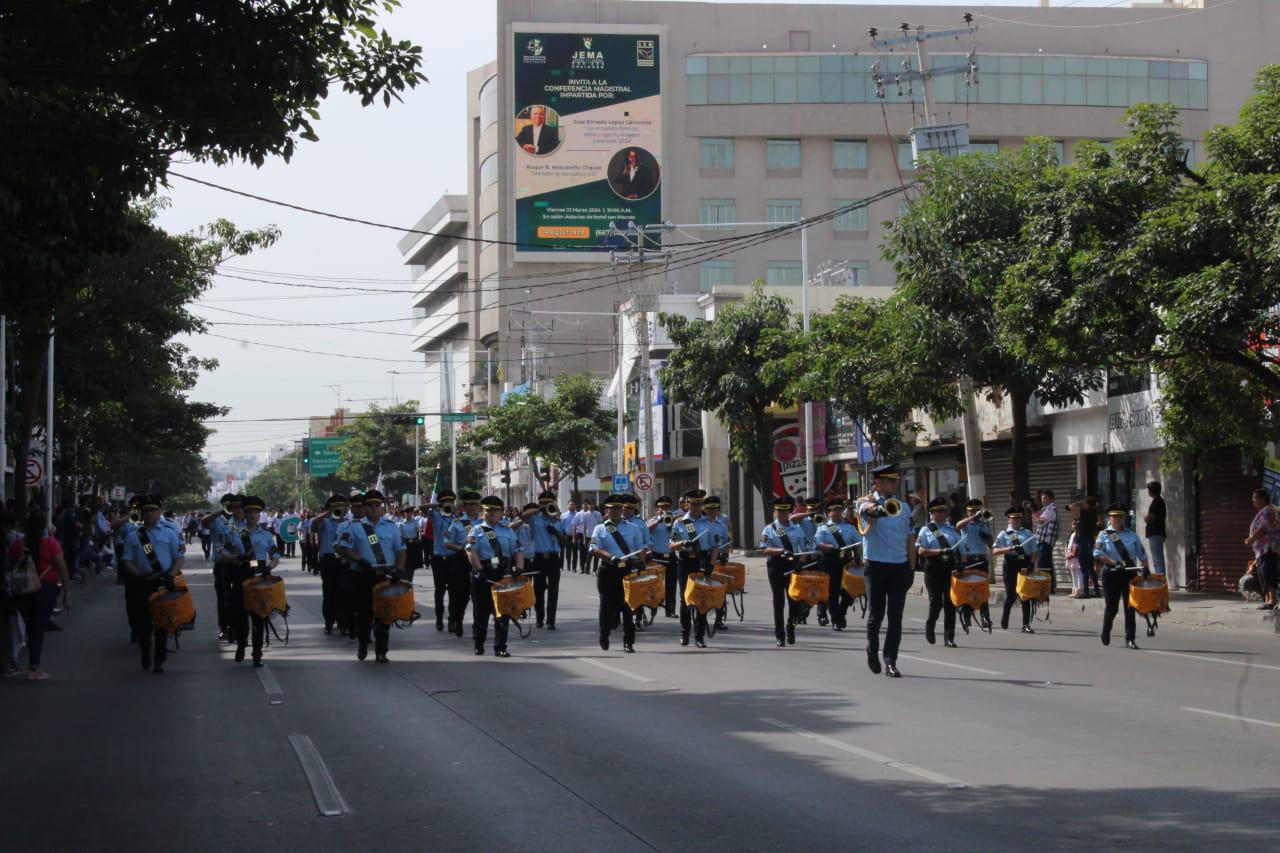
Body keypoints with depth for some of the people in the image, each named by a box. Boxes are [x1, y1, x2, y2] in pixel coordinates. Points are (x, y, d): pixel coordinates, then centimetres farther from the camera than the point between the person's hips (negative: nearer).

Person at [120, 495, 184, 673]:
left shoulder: (169, 533, 5)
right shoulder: (133, 536, 6)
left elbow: (180, 557, 4)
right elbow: (127, 561, 4)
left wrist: (171, 575, -11)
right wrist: (139, 576, -11)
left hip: (163, 583, -1)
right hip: (142, 583, 1)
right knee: (143, 622, 5)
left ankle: (160, 661, 6)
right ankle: (145, 654, 27)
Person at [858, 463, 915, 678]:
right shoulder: (869, 503, -2)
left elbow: (910, 539, 14)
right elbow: (865, 508, -29)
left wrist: (911, 568, 7)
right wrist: (875, 509, -53)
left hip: (899, 566, 3)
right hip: (876, 565, -3)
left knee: (896, 616, -2)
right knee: (876, 613, 3)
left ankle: (891, 662, 1)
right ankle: (872, 652, 26)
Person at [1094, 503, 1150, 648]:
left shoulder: (1132, 535, 11)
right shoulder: (1104, 535, 2)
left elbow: (1142, 554, 14)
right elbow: (1097, 554, -11)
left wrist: (1146, 569, 0)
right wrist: (1114, 563, -20)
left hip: (1130, 574, 2)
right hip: (1111, 574, -2)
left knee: (1130, 608, -4)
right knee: (1112, 607, 4)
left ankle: (1130, 640, -2)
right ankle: (1105, 634, 28)